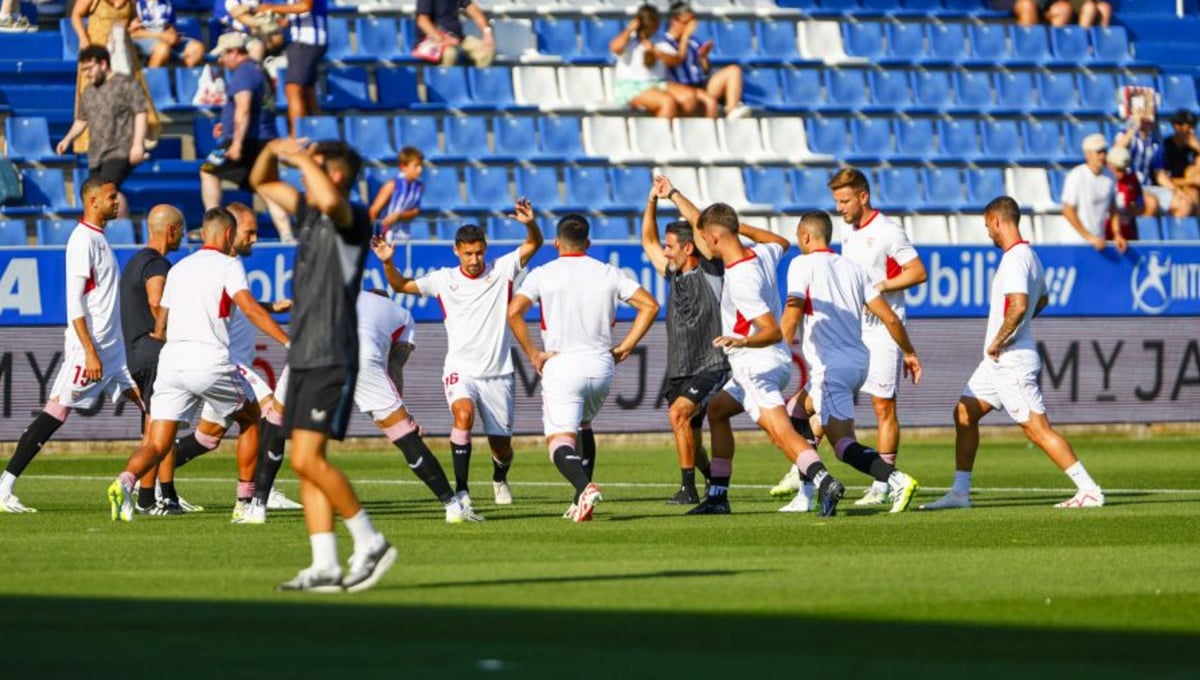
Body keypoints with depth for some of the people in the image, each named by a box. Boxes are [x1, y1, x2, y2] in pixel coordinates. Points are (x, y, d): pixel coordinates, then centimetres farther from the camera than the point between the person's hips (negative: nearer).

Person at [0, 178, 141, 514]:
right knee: (56, 412, -9)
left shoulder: (99, 238, 17)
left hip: (113, 346, 9)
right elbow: (75, 302, -18)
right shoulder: (82, 240, -12)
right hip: (88, 347, -9)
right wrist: (90, 352, -22)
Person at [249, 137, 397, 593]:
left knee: (307, 459, -15)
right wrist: (272, 149, 5)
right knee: (304, 463, 4)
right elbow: (261, 183, 26)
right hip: (303, 356, 9)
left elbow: (330, 200, -34)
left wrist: (303, 158, -19)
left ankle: (370, 543, -5)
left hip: (332, 359, -9)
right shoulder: (310, 214, 15)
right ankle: (325, 566, 4)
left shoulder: (354, 220, -10)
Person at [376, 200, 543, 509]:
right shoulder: (443, 280, 2)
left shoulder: (501, 270, -1)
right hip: (460, 369, -1)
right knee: (463, 413, -32)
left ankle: (500, 479, 44)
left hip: (498, 373, 1)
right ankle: (461, 489, -28)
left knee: (501, 446, 8)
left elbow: (533, 244, -8)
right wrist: (388, 262, -10)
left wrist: (530, 223, -29)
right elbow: (401, 285, 8)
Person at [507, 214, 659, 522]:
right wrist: (624, 347, 6)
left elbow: (514, 311, -14)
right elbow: (649, 305, 2)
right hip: (601, 366, 4)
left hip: (561, 366, -4)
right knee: (583, 426, 27)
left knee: (560, 439, -7)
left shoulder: (542, 275, 0)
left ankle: (584, 486, -36)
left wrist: (533, 354, -7)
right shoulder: (608, 274, 7)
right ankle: (581, 502, 20)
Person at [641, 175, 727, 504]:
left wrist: (673, 194, -13)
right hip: (679, 372, 8)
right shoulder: (674, 275, 14)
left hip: (710, 367, -8)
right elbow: (648, 241, 21)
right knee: (690, 441, 13)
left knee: (679, 412, -28)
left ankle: (689, 487, -26)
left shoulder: (708, 271, -5)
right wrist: (652, 200, 10)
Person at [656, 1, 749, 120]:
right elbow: (676, 61, -18)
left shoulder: (693, 43, 20)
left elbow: (706, 70, 23)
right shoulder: (663, 44, 2)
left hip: (703, 86, 7)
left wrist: (703, 57, 1)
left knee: (733, 70, -12)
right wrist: (685, 36, -12)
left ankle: (732, 111, -32)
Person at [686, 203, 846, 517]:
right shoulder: (762, 255, 3)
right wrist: (740, 228, 28)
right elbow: (782, 243, 31)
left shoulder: (740, 280, -23)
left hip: (758, 365, -11)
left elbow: (774, 331, -27)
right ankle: (718, 496, 28)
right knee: (717, 410, 26)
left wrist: (742, 341, -43)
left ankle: (824, 482, -47)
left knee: (780, 431, -26)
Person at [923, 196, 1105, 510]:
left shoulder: (1015, 259, -18)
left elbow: (1019, 306, -32)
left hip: (1012, 361, -10)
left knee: (1038, 430, -10)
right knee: (964, 413, 12)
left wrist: (998, 341, -20)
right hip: (999, 363, 10)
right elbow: (1042, 299, 31)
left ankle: (1089, 490, -9)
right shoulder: (1029, 255, 14)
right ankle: (960, 492, 15)